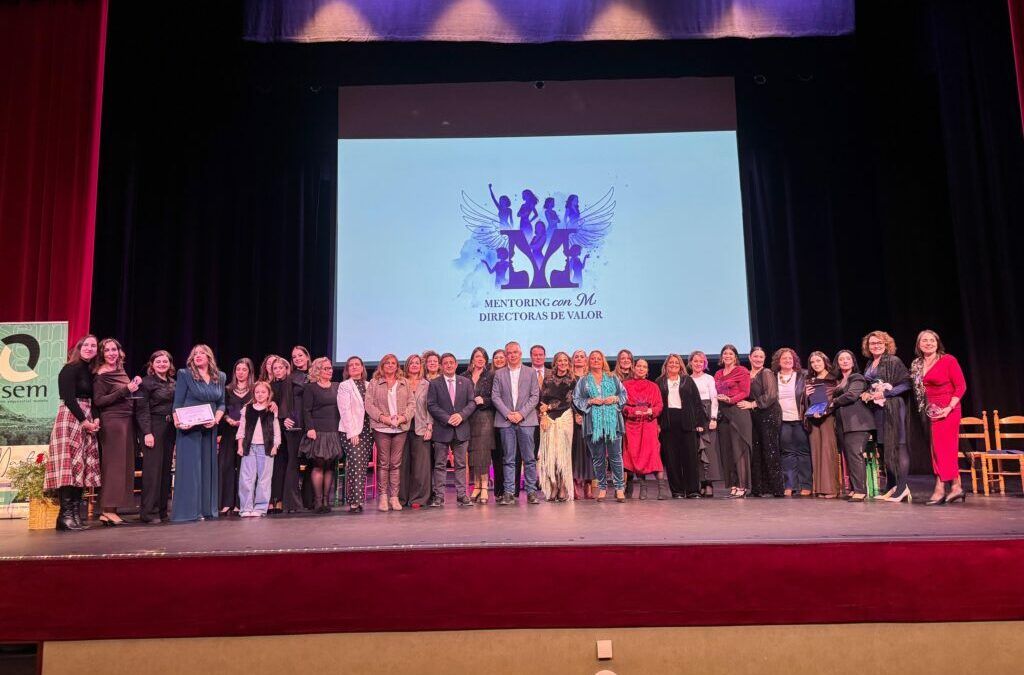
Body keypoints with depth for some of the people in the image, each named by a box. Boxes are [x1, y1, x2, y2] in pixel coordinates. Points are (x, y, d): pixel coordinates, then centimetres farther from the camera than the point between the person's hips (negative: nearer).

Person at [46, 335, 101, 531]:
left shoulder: (89, 372, 18)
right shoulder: (70, 369, -5)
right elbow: (69, 398, -13)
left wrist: (95, 419, 0)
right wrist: (84, 421, -15)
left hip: (86, 421, 8)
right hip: (70, 420, -8)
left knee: (81, 467, 4)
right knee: (68, 465, -12)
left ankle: (76, 515, 4)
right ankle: (65, 516, -12)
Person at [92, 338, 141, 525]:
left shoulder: (121, 372, 15)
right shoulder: (101, 375, -7)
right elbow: (98, 401, -14)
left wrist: (135, 386, 6)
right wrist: (125, 390, -17)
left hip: (127, 421, 8)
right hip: (112, 421, -8)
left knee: (124, 464, 7)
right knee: (113, 464, -8)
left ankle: (108, 510, 11)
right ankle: (108, 510, -3)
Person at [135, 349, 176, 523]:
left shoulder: (173, 384, 16)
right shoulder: (146, 382, -2)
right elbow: (142, 410, -8)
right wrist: (147, 432, -16)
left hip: (170, 429, 6)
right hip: (153, 428, -6)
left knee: (166, 469, 7)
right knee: (152, 468, -7)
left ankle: (162, 509, 14)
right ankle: (149, 511, -2)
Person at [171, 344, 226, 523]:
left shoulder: (220, 377, 9)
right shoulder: (185, 374, -2)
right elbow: (177, 403, -5)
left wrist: (216, 419, -7)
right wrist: (177, 421, -21)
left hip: (210, 429, 4)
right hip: (189, 428, -4)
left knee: (208, 466, 7)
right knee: (190, 467, -4)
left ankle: (206, 509, 14)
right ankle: (188, 511, 1)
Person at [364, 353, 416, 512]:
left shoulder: (404, 383, 13)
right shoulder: (374, 383, 5)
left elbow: (412, 403, 8)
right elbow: (369, 404, -2)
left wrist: (403, 417, -9)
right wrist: (382, 417, -13)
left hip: (401, 428, 2)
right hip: (381, 428, -2)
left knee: (396, 463, 4)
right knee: (383, 463, 1)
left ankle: (394, 497, 8)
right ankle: (382, 496, 7)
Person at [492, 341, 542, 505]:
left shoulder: (530, 373, 8)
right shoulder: (499, 374, 10)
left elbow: (535, 396, 3)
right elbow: (495, 396, 4)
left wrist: (521, 413, -9)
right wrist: (508, 413, -8)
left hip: (526, 420, 0)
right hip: (506, 420, 1)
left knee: (529, 458, 1)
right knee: (509, 459, 2)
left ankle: (531, 491, 8)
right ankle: (509, 493, 5)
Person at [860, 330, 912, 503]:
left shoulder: (893, 361, -5)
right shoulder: (869, 364, 15)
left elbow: (906, 384, -11)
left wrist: (884, 393, -16)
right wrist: (867, 394, 4)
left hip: (893, 407, -7)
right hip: (877, 409, 7)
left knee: (897, 445, -8)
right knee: (884, 447, 8)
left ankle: (902, 487, -6)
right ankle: (891, 487, 14)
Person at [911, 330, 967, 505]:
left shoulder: (948, 360, -8)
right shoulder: (917, 365, 9)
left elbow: (961, 386, -10)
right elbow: (917, 389, 17)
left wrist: (949, 408, -16)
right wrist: (924, 408, 4)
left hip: (947, 410, -6)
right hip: (930, 411, 6)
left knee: (942, 448, -7)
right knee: (947, 449, 10)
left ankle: (940, 490, -2)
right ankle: (956, 487, 17)